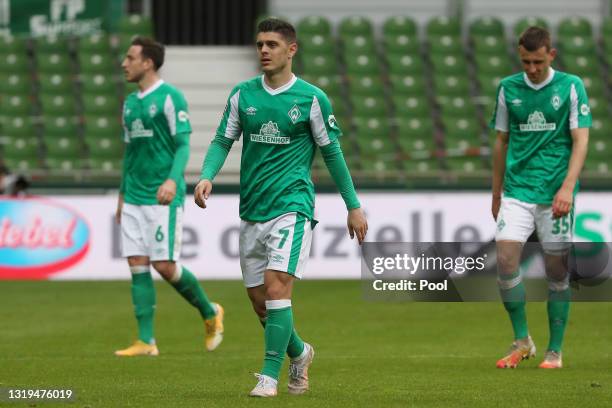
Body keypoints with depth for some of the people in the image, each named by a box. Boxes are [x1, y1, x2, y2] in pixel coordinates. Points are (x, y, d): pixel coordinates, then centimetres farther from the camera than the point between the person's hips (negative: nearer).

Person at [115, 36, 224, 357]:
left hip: (163, 198, -7)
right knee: (137, 266, -1)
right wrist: (123, 194, 23)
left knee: (164, 266, -9)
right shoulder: (130, 102, 15)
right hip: (134, 198, 7)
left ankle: (210, 313, 15)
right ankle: (145, 341, 0)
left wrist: (173, 179, -28)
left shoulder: (169, 97, -7)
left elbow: (183, 145, -13)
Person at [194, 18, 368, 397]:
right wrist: (207, 176, -13)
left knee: (276, 287, -19)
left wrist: (354, 206, 6)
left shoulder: (312, 98, -2)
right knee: (258, 299, 8)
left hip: (291, 206, -5)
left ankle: (270, 376, -16)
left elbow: (332, 153, 4)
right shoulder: (242, 94, 7)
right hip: (251, 210, 5)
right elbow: (222, 141, 7)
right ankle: (299, 353, 34)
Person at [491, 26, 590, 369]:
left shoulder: (571, 87, -1)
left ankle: (555, 350, 10)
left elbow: (581, 140, -5)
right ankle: (522, 341, 2)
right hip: (517, 190, 2)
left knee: (557, 270, 1)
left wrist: (567, 187, -17)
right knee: (506, 259, -13)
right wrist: (496, 195, 16)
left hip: (556, 193, -2)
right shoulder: (508, 89, 8)